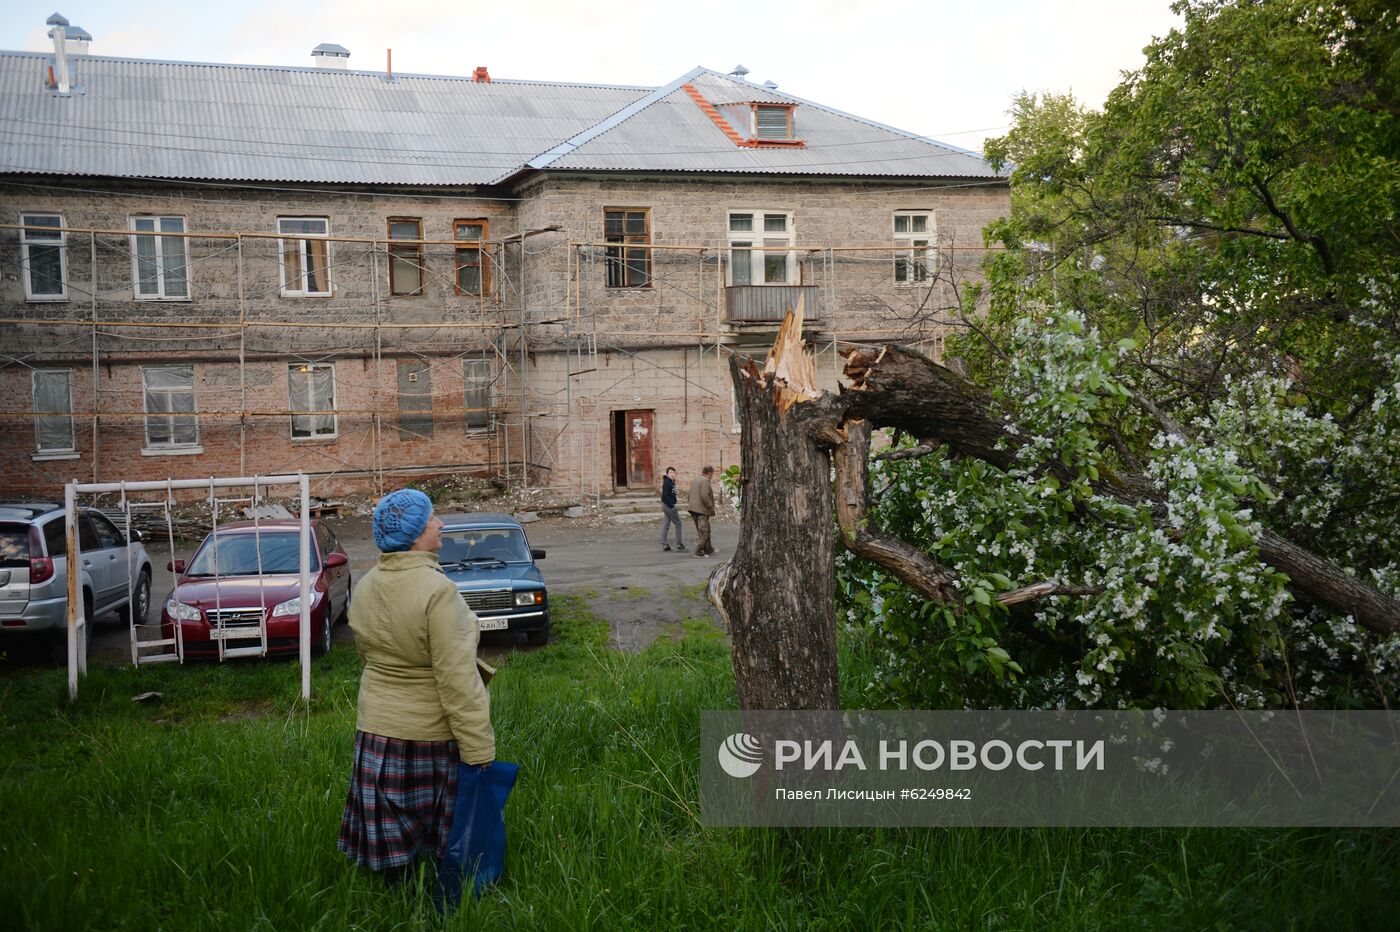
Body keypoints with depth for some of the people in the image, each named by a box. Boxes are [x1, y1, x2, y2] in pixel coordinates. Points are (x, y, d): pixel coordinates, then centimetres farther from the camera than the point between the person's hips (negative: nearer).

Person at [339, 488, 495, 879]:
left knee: (391, 837, 14)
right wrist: (479, 751, -19)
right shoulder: (438, 590, -22)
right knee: (450, 842, 10)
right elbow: (457, 679, -23)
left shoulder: (364, 587, 1)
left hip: (377, 727, 6)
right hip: (433, 733, -6)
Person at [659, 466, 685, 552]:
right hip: (668, 505, -9)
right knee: (678, 524, -2)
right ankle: (679, 544, 2)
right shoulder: (667, 483, -17)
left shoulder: (672, 482, 12)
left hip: (668, 506, 9)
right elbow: (665, 496, -23)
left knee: (665, 525, 9)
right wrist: (672, 506, -20)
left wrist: (672, 505, 11)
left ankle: (664, 544, 11)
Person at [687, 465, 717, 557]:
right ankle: (698, 551, -7)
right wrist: (711, 507, -14)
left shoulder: (695, 480, 17)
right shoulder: (705, 480, -13)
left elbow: (690, 494, 21)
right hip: (702, 509, -10)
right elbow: (704, 496, -23)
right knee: (702, 531, -5)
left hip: (694, 509, 10)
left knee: (706, 530, 19)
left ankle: (708, 549, 27)